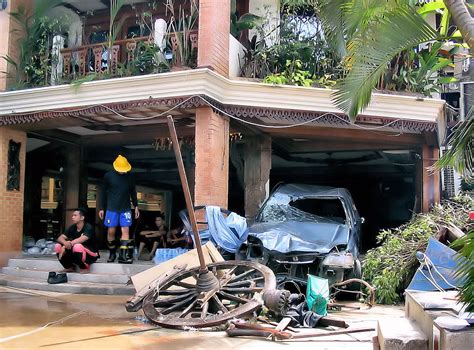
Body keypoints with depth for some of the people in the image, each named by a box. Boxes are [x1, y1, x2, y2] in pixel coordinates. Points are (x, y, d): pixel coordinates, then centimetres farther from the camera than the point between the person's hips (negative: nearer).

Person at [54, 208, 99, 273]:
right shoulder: (72, 227, -1)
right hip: (76, 254, 6)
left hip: (91, 255, -6)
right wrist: (65, 243, -33)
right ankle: (70, 267, 5)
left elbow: (81, 240, -35)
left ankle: (84, 268, -12)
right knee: (58, 246, -11)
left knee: (77, 246, -37)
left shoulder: (88, 228, -19)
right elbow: (60, 238, -10)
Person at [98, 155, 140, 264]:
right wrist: (101, 208, 3)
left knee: (126, 230, -7)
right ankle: (112, 254, 21)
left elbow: (133, 192, 13)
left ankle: (123, 256, -7)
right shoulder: (108, 176, -3)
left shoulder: (130, 177, 3)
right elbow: (103, 192, 4)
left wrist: (136, 206, 11)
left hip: (126, 208, 1)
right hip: (112, 208, -1)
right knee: (111, 231, 2)